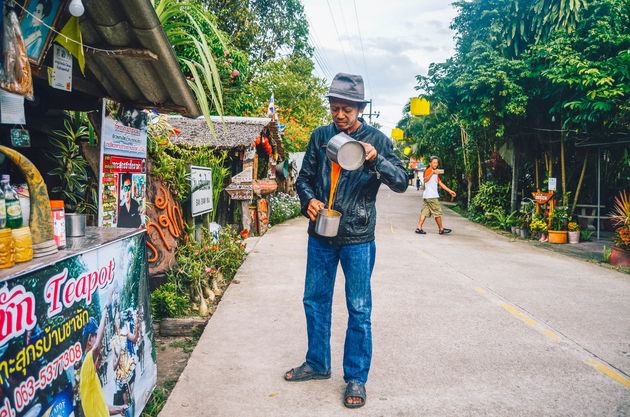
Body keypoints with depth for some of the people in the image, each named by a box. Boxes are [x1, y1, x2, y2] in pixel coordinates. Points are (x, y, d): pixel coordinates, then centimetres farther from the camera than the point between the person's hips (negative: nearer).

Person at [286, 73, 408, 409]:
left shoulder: (377, 140, -3)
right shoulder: (320, 136, 5)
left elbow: (402, 182, -9)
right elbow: (304, 177, 10)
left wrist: (376, 160, -26)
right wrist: (309, 199, -11)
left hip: (357, 237, -3)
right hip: (321, 234, 4)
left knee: (359, 309, 4)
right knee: (315, 301, 14)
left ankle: (356, 378, 19)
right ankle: (317, 364, 33)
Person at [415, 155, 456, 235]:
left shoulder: (435, 172, 21)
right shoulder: (428, 170, -10)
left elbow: (440, 183, 27)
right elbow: (425, 180, -29)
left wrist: (450, 191, 26)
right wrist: (432, 173, -46)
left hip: (427, 196, 9)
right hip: (431, 196, -9)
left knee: (425, 212, 5)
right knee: (438, 213, 0)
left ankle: (419, 228, 1)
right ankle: (441, 229, 10)